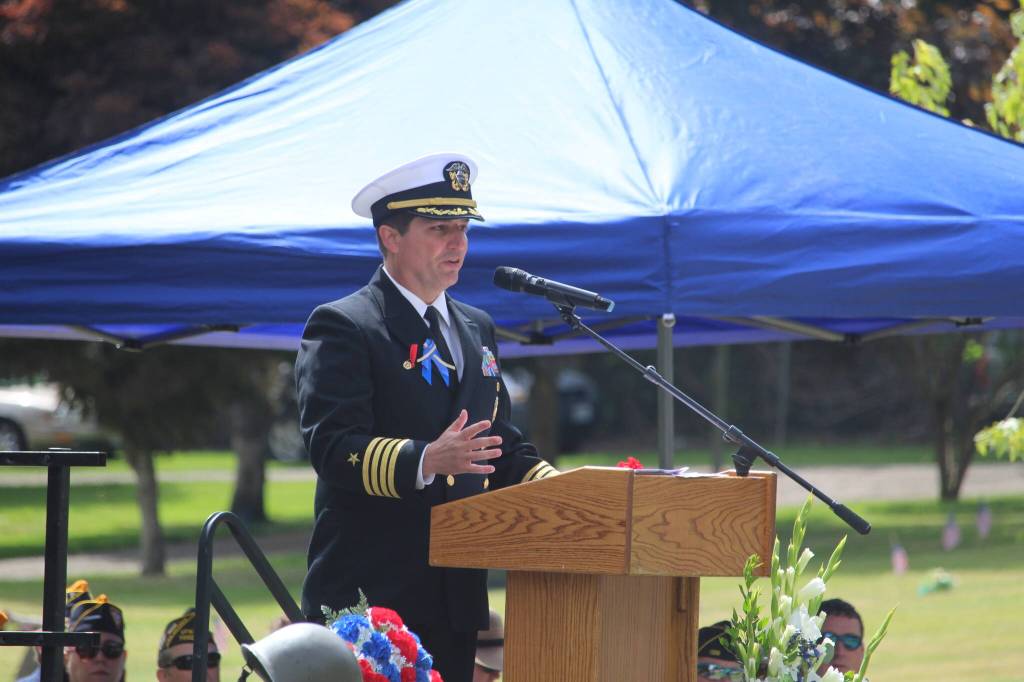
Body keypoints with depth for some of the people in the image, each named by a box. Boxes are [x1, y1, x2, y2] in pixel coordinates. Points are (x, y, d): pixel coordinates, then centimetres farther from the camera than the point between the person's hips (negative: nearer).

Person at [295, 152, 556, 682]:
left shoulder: (477, 329, 21)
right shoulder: (342, 327, -4)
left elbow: (500, 444, 22)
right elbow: (332, 447, -16)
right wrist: (426, 461, -31)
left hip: (456, 594, 7)